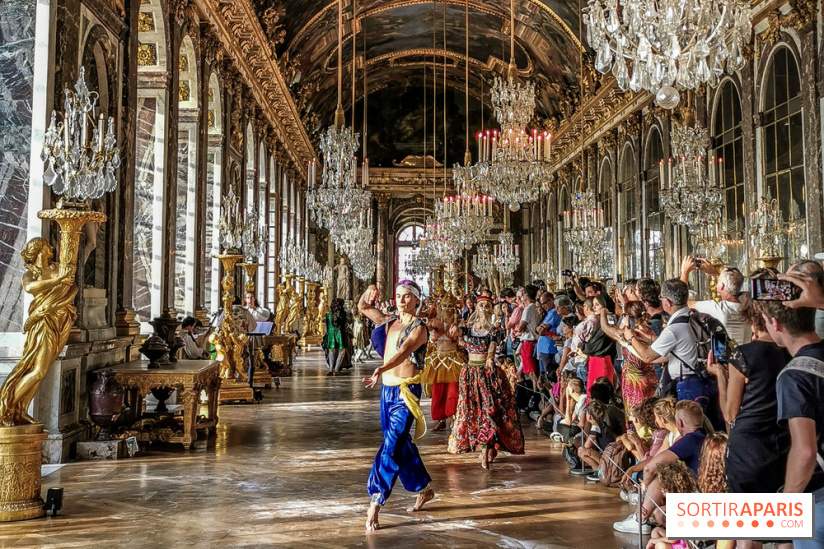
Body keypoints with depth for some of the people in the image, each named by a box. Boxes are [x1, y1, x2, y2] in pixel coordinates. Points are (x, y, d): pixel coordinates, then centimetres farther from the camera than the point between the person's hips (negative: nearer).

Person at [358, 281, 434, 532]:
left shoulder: (418, 328, -10)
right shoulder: (390, 322, 11)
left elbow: (404, 352, -29)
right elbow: (363, 308, 24)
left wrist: (381, 369, -45)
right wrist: (369, 291, 2)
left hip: (406, 392, -8)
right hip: (387, 390, 8)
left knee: (392, 446, -12)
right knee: (402, 445, 16)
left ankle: (375, 503, -12)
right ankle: (425, 488, 32)